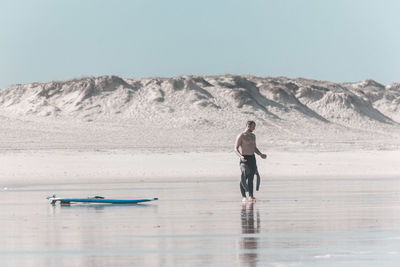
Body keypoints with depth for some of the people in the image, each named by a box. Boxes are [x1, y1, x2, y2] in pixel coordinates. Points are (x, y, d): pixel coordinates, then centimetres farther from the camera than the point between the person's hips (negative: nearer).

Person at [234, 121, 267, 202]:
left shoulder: (253, 136, 14)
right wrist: (240, 156, -26)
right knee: (244, 178, -7)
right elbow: (236, 148, -10)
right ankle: (243, 196, -2)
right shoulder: (241, 136, -7)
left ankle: (251, 196, 5)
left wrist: (261, 154, 9)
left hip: (252, 158, 6)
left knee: (251, 177, 4)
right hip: (244, 158, -6)